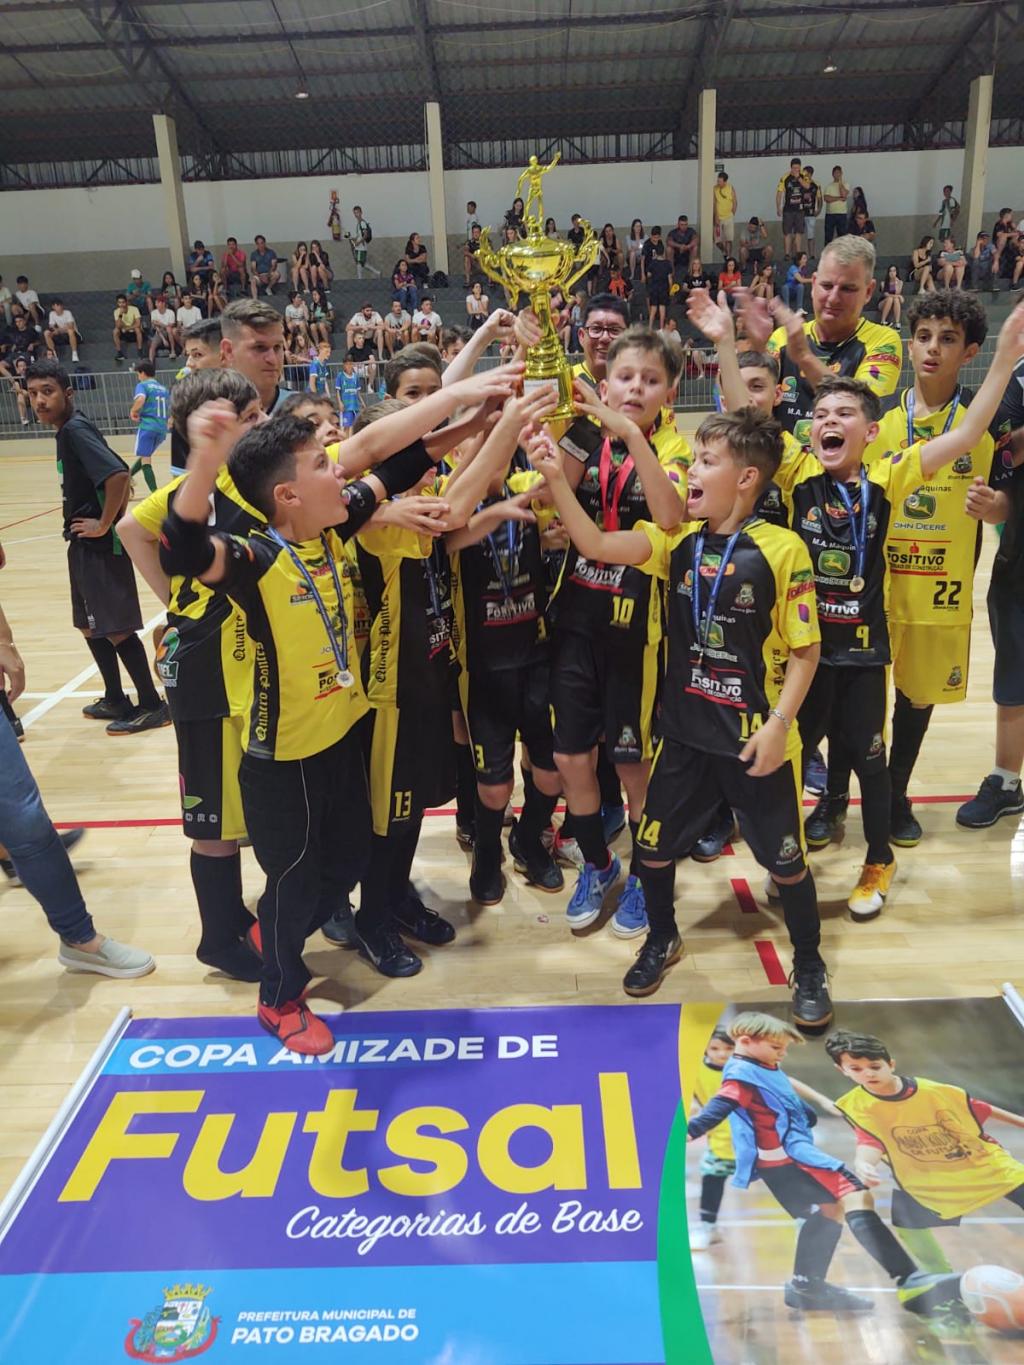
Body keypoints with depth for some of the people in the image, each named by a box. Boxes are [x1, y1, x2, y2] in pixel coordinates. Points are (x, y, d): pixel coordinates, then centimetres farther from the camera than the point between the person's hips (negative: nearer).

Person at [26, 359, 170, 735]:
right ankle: (115, 700, 28)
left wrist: (104, 524, -22)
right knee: (90, 626, 16)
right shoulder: (67, 430, 11)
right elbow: (113, 472, 21)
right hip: (83, 546, 10)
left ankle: (152, 706, 6)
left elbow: (118, 475, -31)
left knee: (116, 628, -4)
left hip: (101, 547, -10)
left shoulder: (76, 430, -17)